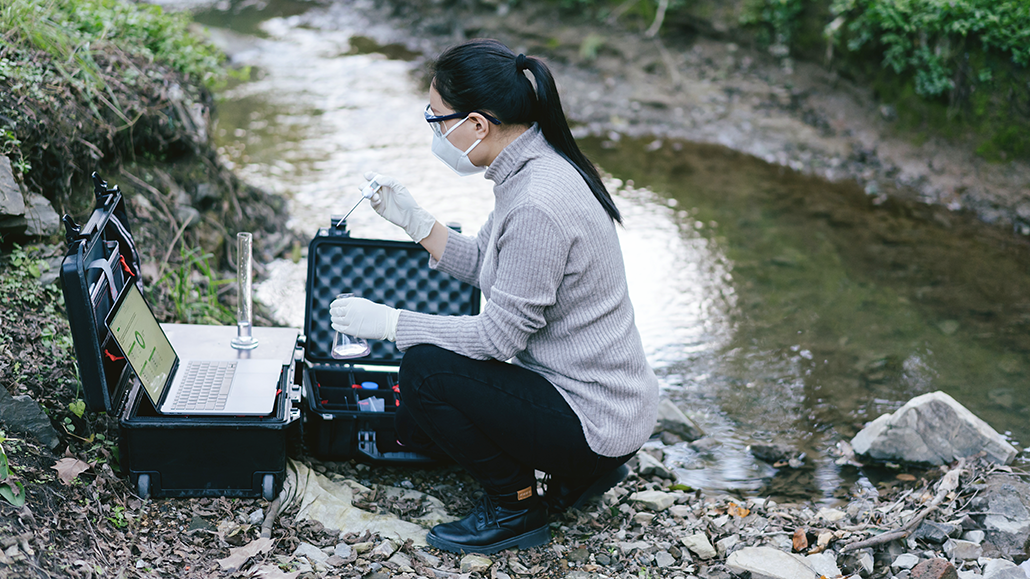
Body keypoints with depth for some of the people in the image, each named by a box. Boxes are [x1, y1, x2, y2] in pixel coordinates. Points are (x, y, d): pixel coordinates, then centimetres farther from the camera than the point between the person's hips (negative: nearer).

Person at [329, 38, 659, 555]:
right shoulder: (532, 168, 2)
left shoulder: (538, 205, -29)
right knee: (413, 426, 15)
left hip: (596, 420, -10)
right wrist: (412, 219, 3)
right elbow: (484, 265, 14)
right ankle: (578, 471, 19)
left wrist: (389, 322, -14)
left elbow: (501, 334, -23)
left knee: (424, 370, -17)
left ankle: (516, 508, 1)